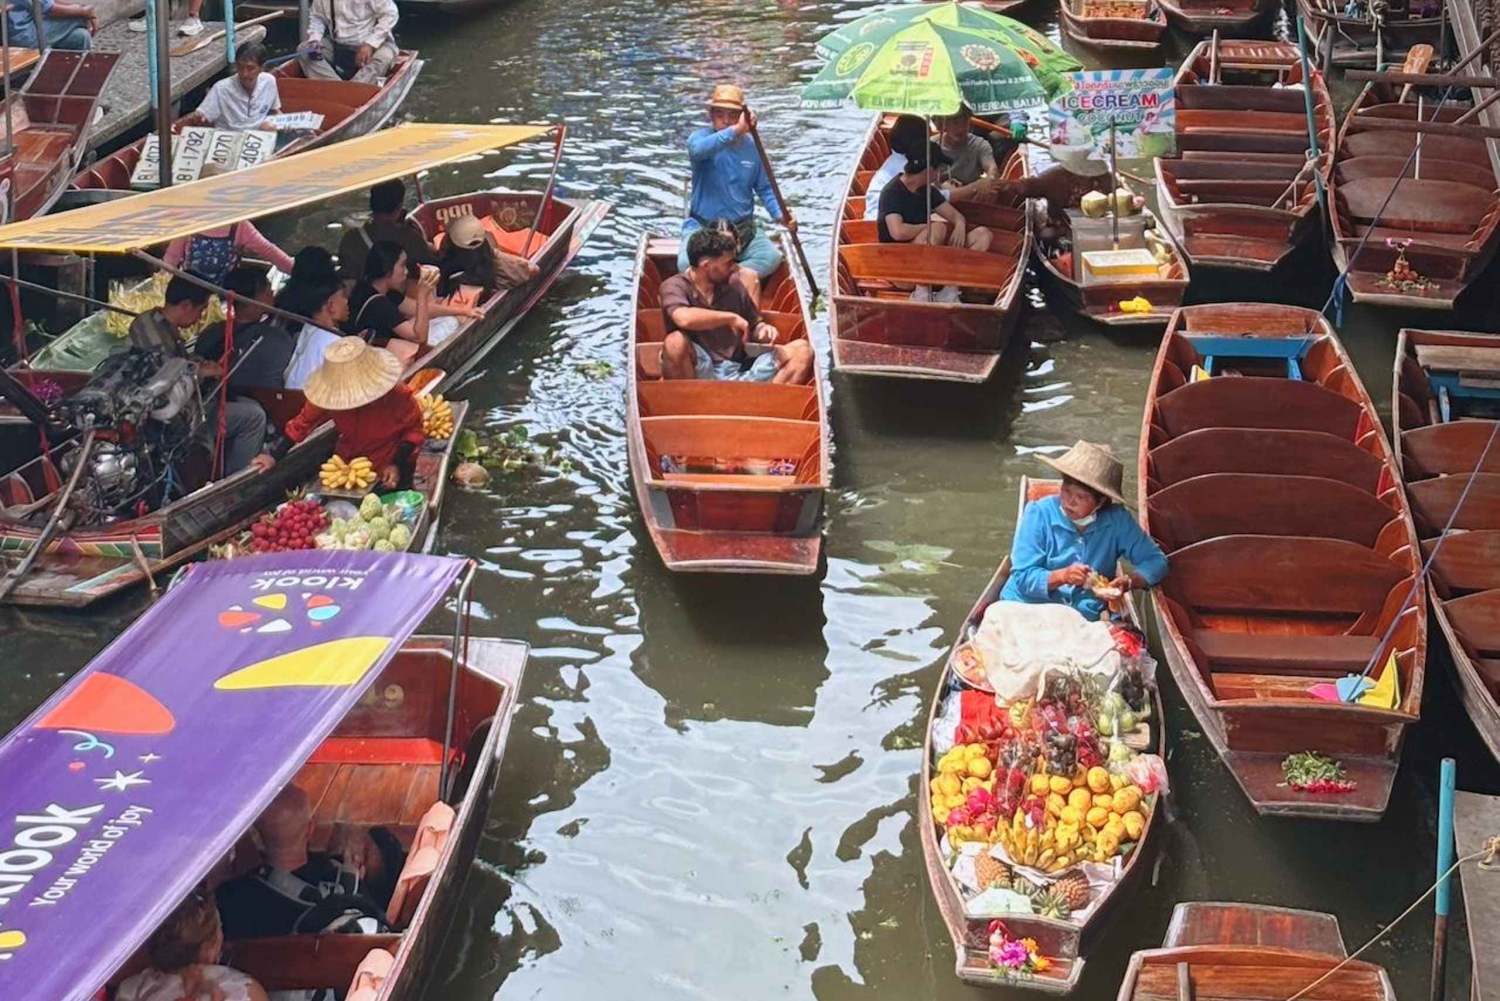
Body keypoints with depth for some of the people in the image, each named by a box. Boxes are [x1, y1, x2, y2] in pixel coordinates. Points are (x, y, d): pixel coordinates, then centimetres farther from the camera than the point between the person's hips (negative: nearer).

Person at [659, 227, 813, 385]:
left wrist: (764, 330, 0)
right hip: (701, 371, -5)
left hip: (740, 373, 5)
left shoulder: (734, 287, 14)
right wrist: (731, 318, -13)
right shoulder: (675, 286, -3)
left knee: (802, 349, -9)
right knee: (676, 342, -35)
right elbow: (684, 318, -25)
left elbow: (754, 326, 26)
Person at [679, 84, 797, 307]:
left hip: (743, 228, 3)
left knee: (772, 257, -22)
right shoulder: (701, 138, -7)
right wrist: (736, 131, -45)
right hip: (702, 226, -3)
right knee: (687, 265, -31)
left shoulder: (752, 147, 4)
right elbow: (698, 149, -34)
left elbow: (764, 188, 11)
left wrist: (780, 215, -8)